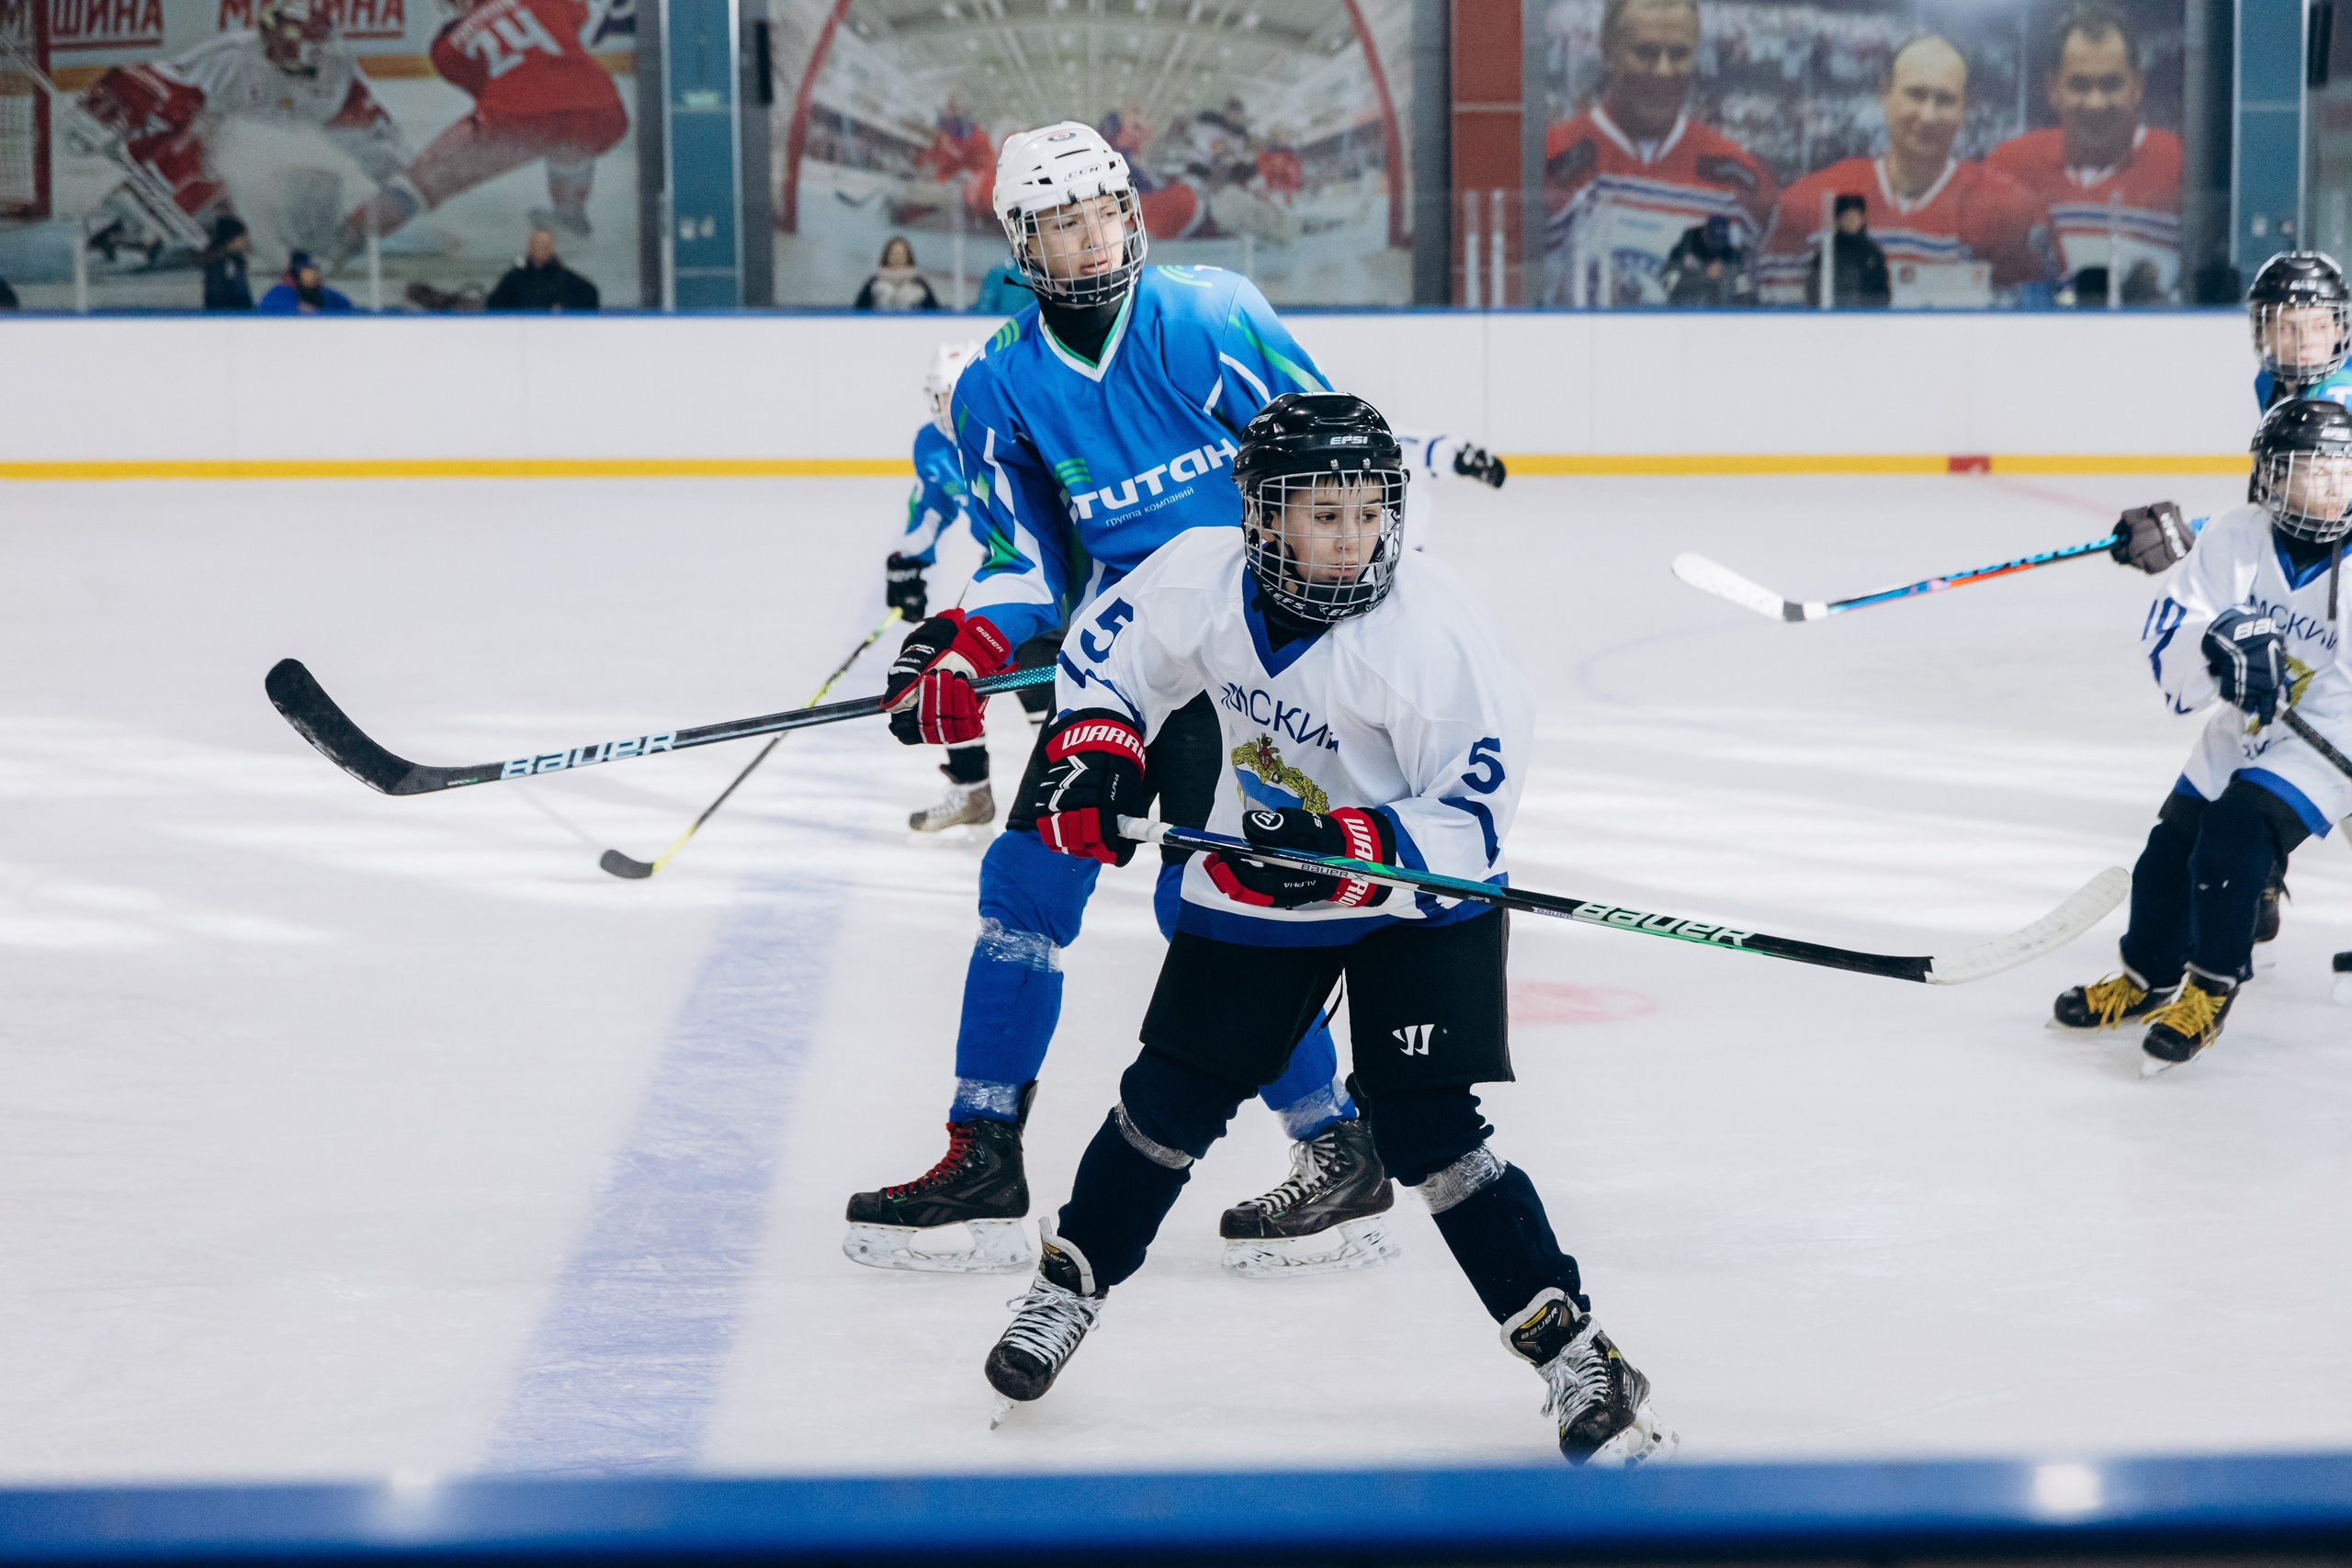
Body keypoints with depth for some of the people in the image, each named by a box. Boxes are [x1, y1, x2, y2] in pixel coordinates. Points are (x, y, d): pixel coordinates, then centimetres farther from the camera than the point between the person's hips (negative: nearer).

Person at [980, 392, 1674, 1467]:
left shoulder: (1432, 624, -29)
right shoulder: (1201, 580, -18)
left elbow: (1476, 810, -25)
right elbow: (1110, 650, 3)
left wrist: (1354, 853, -37)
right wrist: (1093, 745, -14)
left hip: (1418, 893, -4)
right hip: (1256, 884, 4)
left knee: (1426, 1127, -14)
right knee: (1173, 1096, 10)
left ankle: (1570, 1349, -5)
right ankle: (1070, 1283, 33)